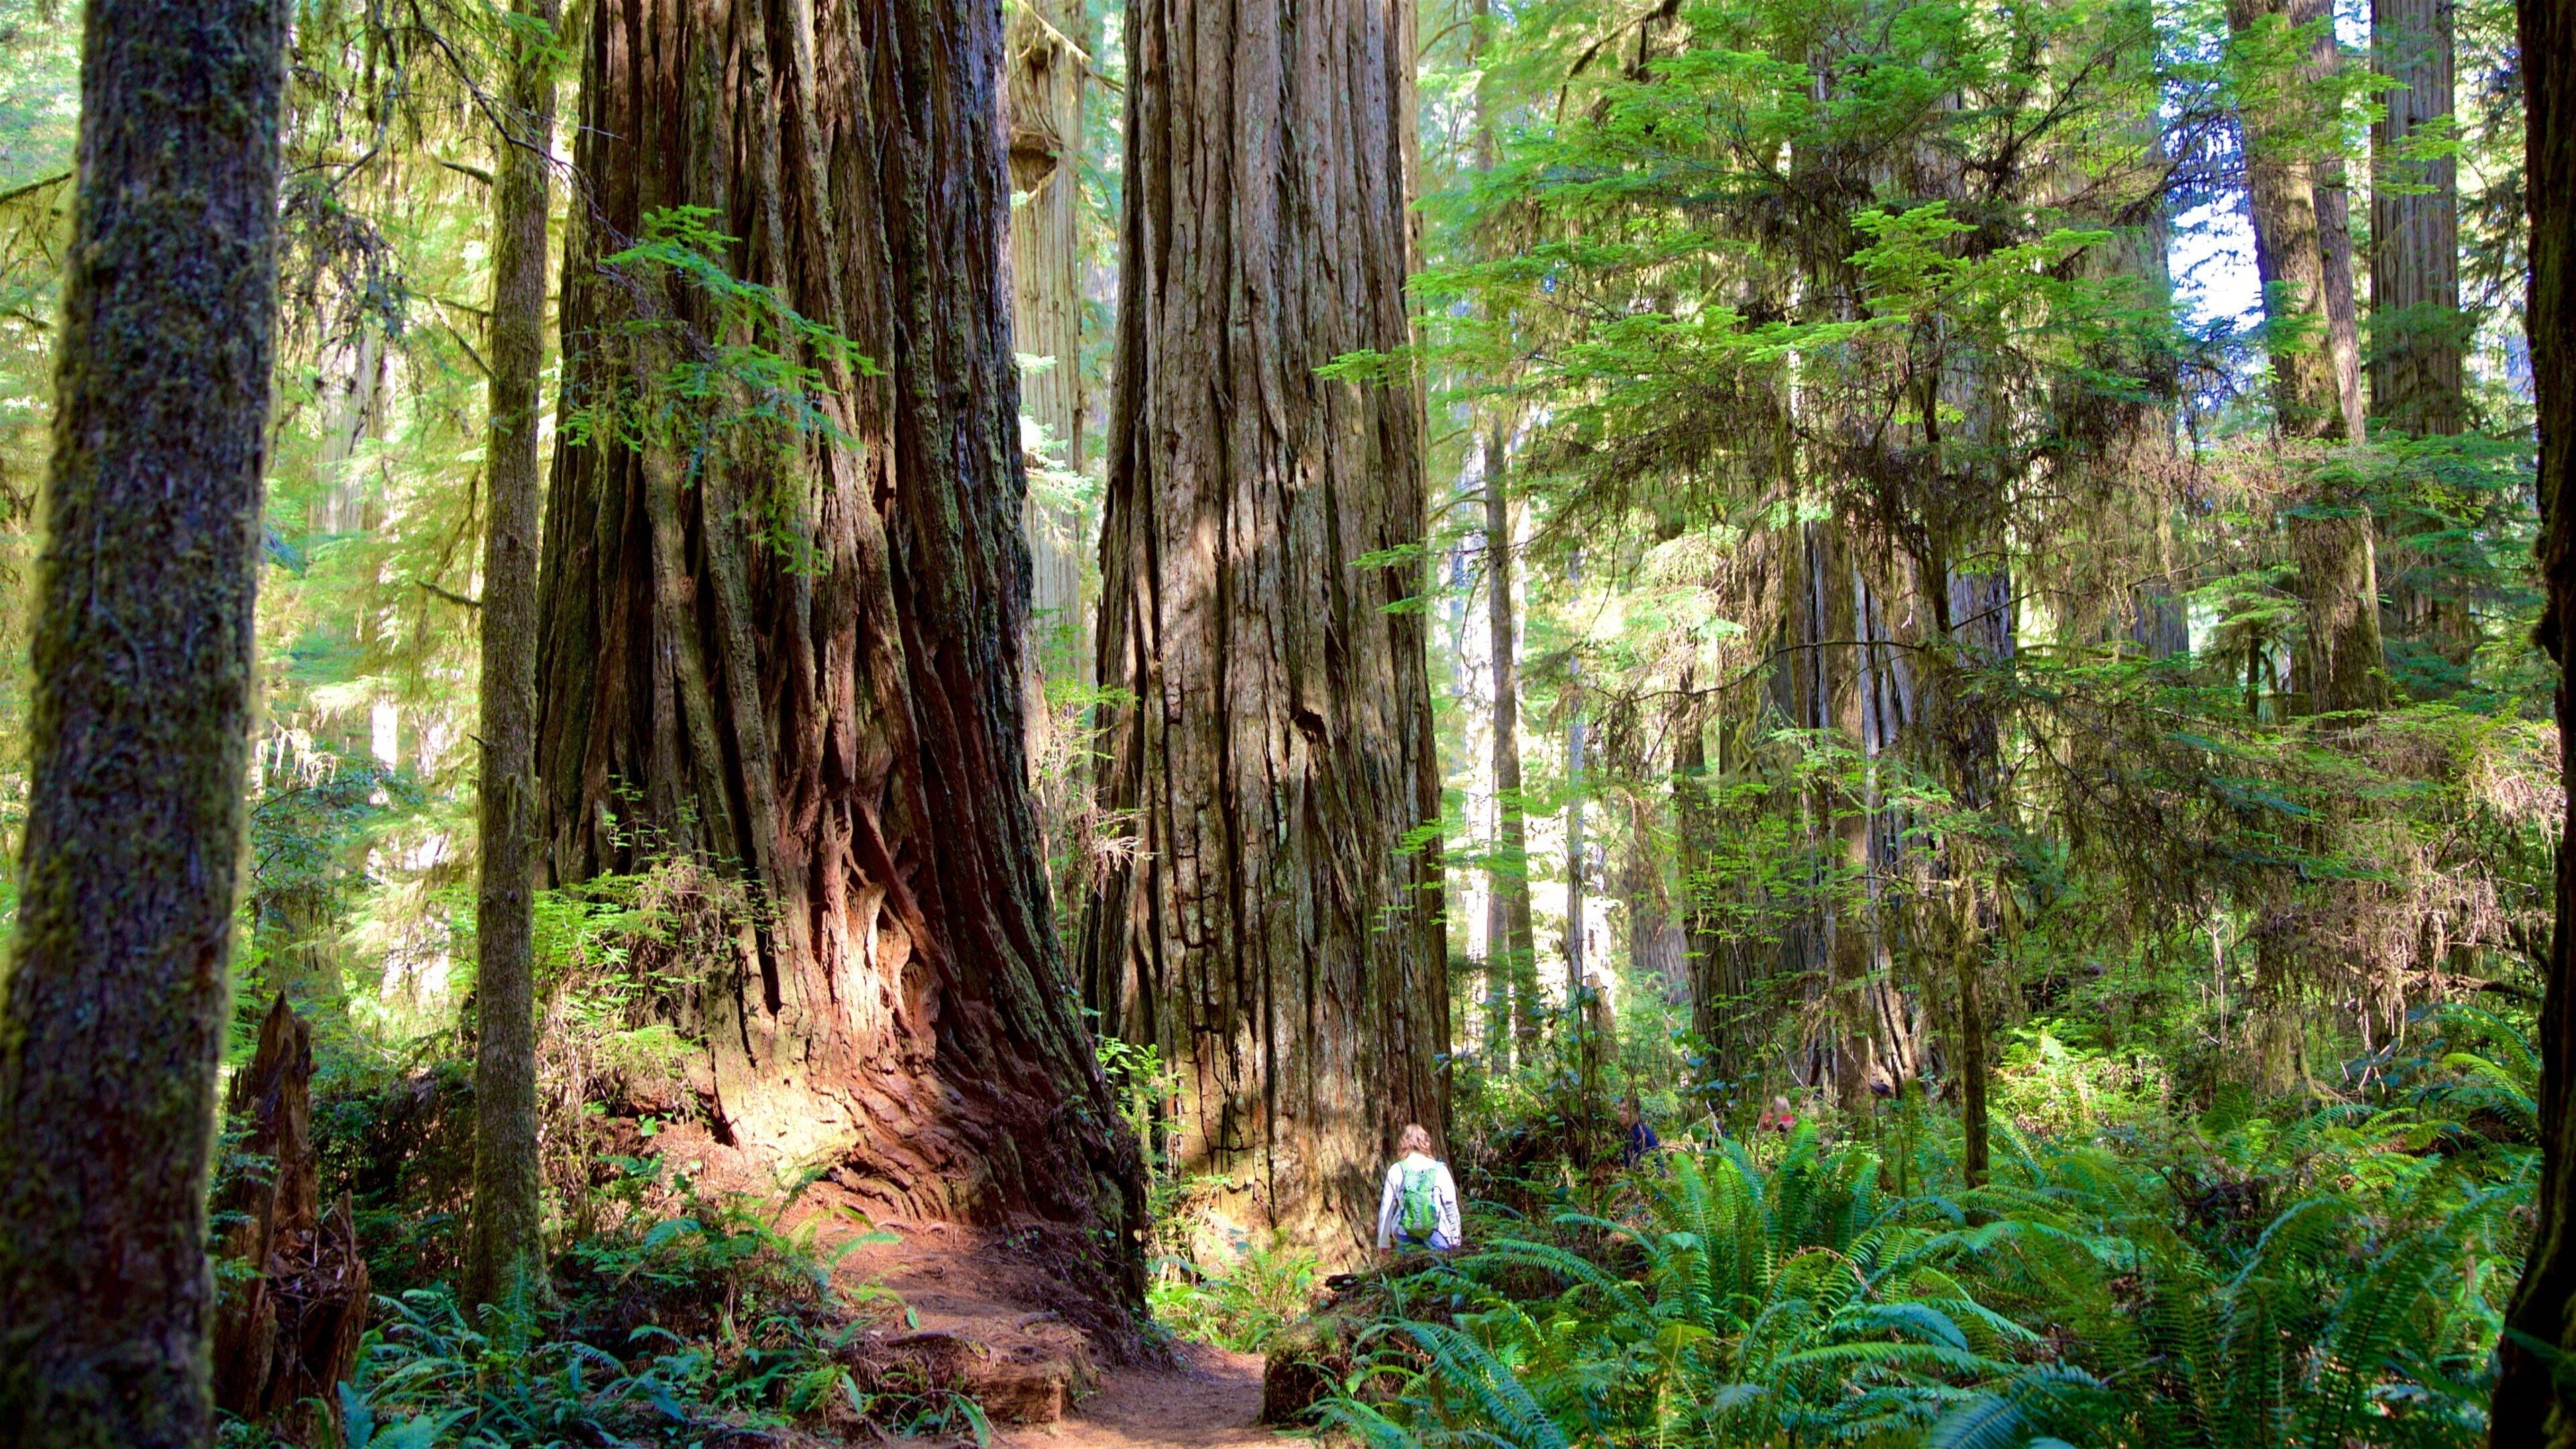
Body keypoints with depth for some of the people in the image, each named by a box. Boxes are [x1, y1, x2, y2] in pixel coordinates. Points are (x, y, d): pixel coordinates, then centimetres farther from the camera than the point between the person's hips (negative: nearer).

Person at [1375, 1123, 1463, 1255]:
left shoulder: (1396, 1170, 2)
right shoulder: (1439, 1169, 3)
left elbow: (1386, 1208, 5)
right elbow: (1451, 1205, 5)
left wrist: (1383, 1243, 14)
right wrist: (1456, 1238, 15)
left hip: (1406, 1242, 0)